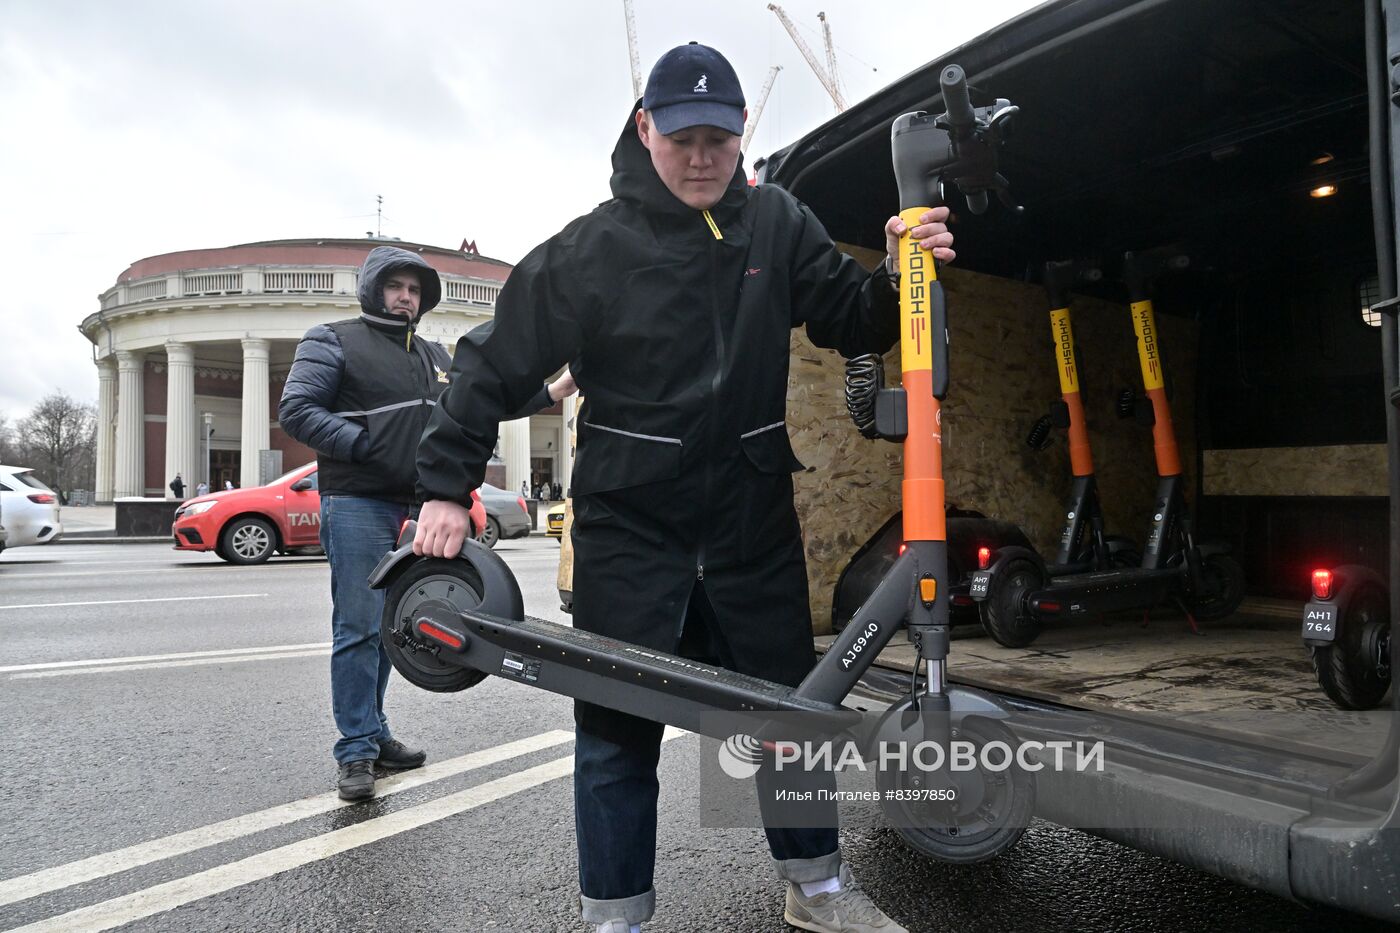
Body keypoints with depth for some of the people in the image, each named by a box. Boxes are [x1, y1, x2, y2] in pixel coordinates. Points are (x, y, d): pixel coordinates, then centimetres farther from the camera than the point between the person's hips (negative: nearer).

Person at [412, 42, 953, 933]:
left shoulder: (779, 225, 4)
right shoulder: (592, 246, -6)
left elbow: (853, 323, 8)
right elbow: (496, 362, -4)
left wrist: (896, 276, -14)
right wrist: (448, 485, -8)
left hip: (753, 510, 4)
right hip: (630, 518, -3)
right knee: (620, 723, 3)